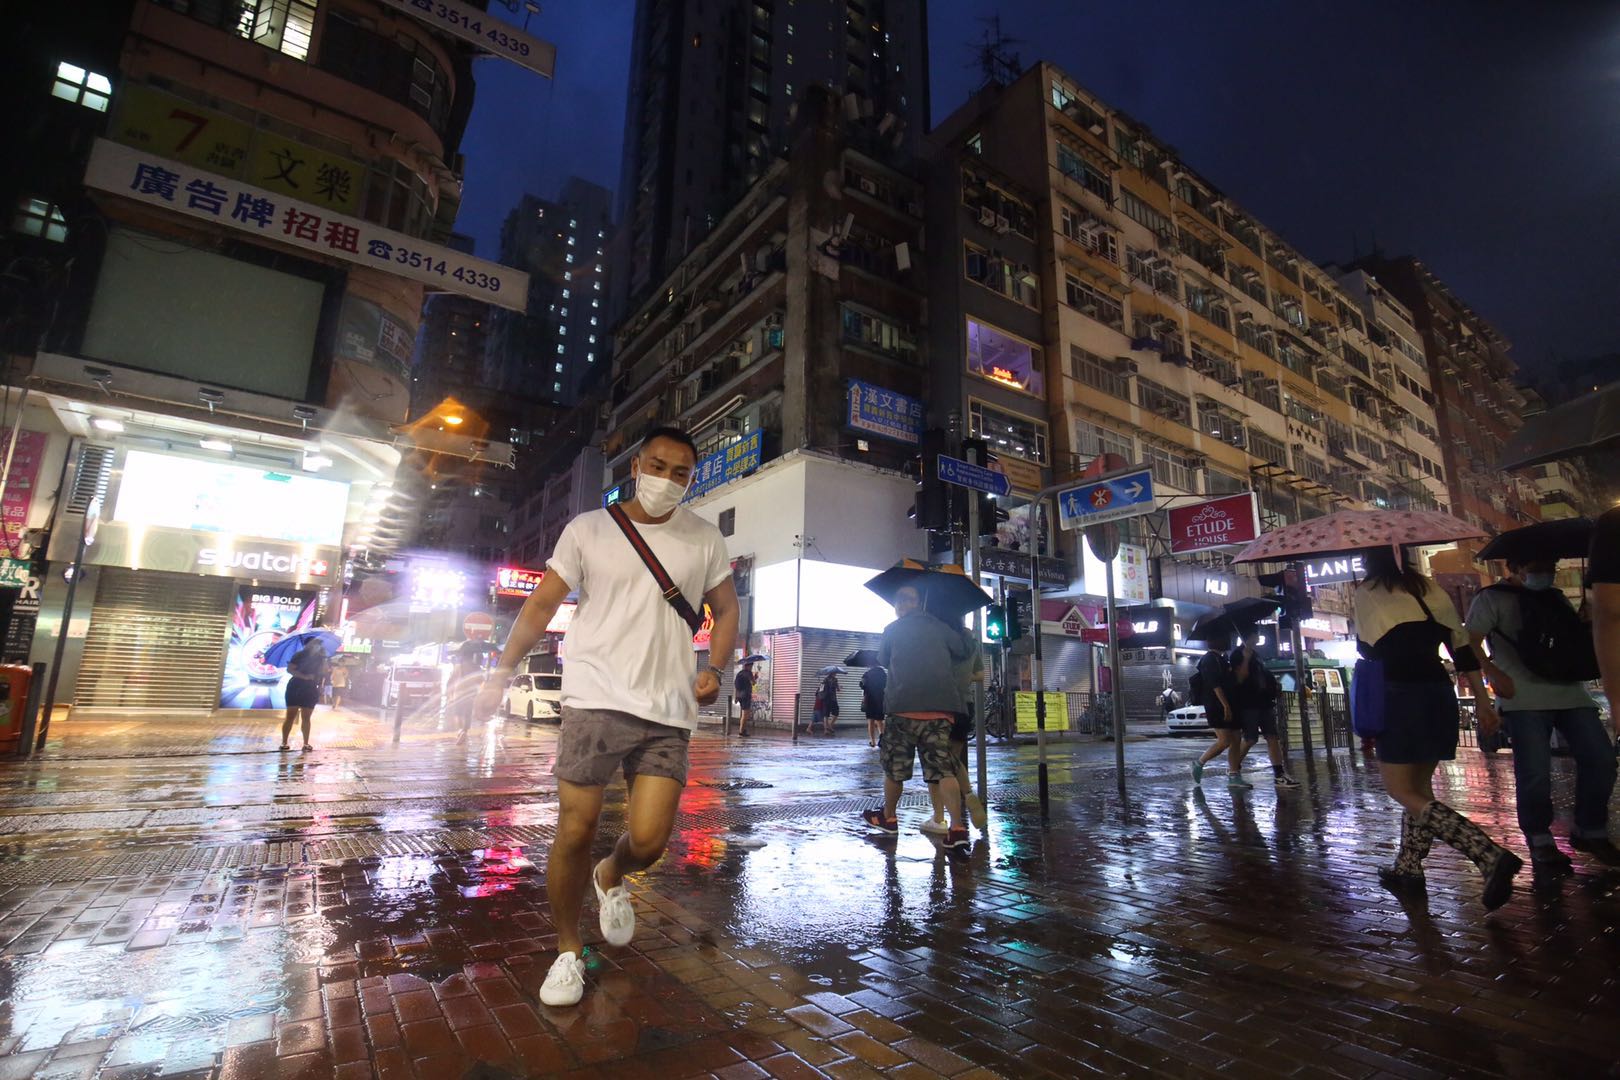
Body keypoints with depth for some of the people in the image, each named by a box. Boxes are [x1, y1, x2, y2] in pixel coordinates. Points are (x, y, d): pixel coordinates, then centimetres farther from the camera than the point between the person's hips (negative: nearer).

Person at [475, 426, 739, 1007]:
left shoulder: (705, 540, 8)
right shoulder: (588, 529, 4)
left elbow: (726, 611, 15)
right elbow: (541, 605, 6)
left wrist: (713, 669, -1)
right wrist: (500, 674, 1)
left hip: (668, 712, 1)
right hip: (596, 699, -1)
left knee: (649, 839, -4)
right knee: (575, 832, 2)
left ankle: (611, 880, 33)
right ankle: (567, 950, 28)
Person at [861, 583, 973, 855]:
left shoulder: (892, 630, 8)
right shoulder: (939, 627, 13)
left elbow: (882, 660, 21)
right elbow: (963, 652, 17)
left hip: (903, 709, -2)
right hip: (941, 710, 2)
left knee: (894, 768, 14)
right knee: (943, 769, 0)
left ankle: (888, 817, 29)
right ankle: (957, 828, -13)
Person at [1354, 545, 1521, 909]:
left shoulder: (1366, 592, -4)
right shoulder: (1430, 589, 11)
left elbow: (1366, 648, -4)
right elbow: (1461, 645, 11)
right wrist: (1482, 698, 14)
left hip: (1400, 696, -7)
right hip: (1440, 693, 7)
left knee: (1403, 792, -1)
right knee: (1419, 785, 16)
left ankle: (1491, 856, -15)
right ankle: (1408, 867, 23)